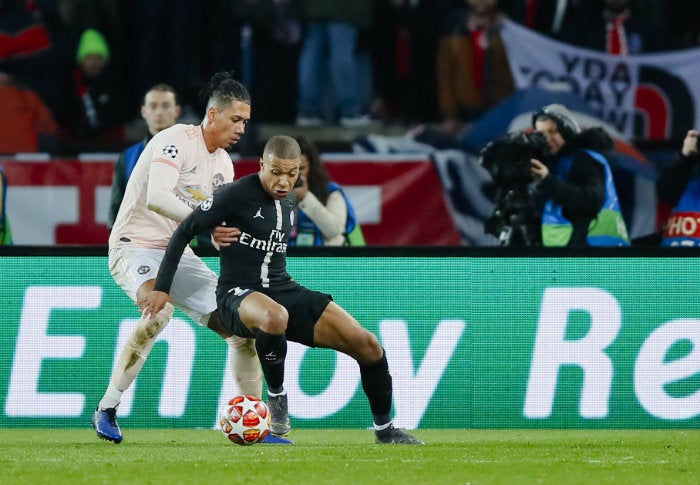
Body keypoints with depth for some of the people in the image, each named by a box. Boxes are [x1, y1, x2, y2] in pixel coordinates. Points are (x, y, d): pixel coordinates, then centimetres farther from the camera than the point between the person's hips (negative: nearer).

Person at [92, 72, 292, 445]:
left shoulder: (223, 163, 11)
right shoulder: (176, 140, -15)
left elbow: (222, 227, 16)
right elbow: (157, 198, -30)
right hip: (137, 244, -8)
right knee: (160, 308, -37)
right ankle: (107, 409, -27)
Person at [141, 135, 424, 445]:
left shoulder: (289, 202, 10)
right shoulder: (238, 195, -11)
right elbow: (184, 231, -8)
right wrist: (162, 288, -10)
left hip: (283, 290, 7)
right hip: (239, 294, -7)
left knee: (367, 345, -7)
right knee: (275, 316, -45)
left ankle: (385, 429, 13)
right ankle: (276, 396, -18)